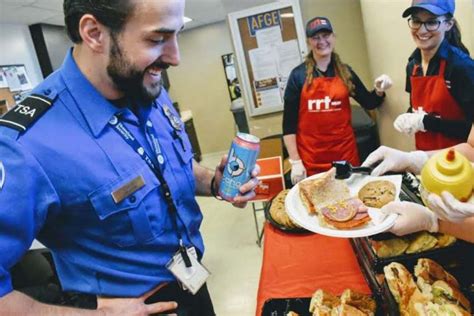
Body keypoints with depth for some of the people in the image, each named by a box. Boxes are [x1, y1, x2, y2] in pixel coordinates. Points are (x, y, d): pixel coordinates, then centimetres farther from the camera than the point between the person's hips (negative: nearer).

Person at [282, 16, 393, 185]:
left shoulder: (345, 71, 5)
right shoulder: (298, 75, -3)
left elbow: (368, 103, 15)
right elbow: (289, 122, -4)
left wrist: (379, 90, -7)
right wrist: (295, 161, -8)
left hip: (345, 152, 3)